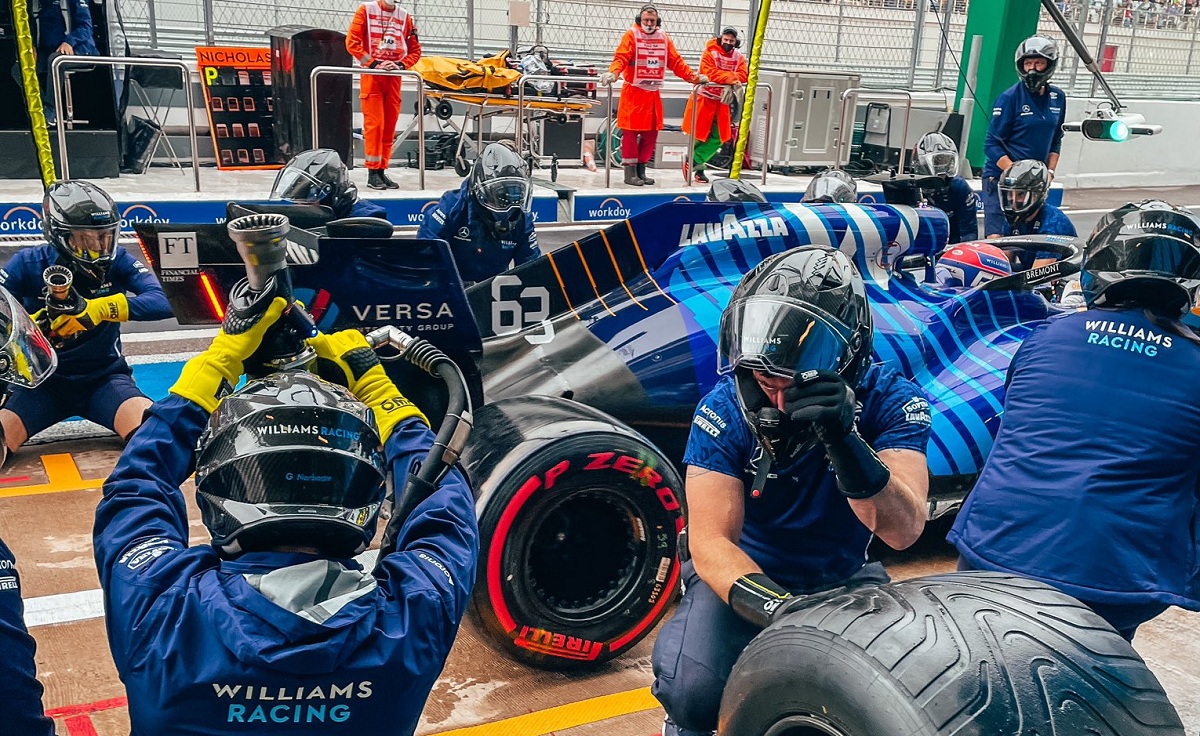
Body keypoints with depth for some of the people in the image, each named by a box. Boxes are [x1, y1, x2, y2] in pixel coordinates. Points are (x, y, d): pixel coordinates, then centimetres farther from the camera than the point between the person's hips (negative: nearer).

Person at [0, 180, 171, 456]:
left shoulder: (116, 260, -7)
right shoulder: (30, 263, -6)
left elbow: (160, 303, -23)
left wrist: (99, 308, -37)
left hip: (104, 377, 0)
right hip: (43, 380, 1)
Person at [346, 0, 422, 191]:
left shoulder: (405, 16, 10)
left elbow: (415, 50, 12)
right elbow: (352, 42, -4)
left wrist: (401, 65, -6)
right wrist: (373, 63, -13)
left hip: (394, 77, 4)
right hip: (371, 75, -4)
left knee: (389, 126, 4)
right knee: (374, 123, -8)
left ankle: (382, 170, 11)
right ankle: (372, 172, -3)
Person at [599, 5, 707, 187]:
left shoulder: (664, 38, 11)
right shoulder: (631, 35, -3)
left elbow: (676, 62, 11)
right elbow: (621, 57, -16)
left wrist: (693, 77, 2)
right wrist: (613, 73, -35)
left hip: (653, 93, 5)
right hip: (634, 92, -5)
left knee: (651, 131, 8)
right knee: (631, 131, -4)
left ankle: (641, 169, 18)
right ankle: (630, 171, 2)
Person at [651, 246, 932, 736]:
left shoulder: (890, 401, -19)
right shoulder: (724, 410, -20)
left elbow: (903, 531, -30)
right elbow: (711, 540, -21)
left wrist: (845, 440, -48)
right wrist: (774, 607, -40)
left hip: (840, 579, 2)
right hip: (742, 572, -1)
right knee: (693, 690, -29)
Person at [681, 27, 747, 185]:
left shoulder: (738, 57, 6)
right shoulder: (710, 53, -11)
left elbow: (743, 75, -6)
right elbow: (711, 74, -23)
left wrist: (728, 79, -23)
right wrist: (732, 77, -24)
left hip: (722, 102, 5)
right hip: (704, 99, -5)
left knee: (717, 139, 0)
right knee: (700, 135, -2)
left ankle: (693, 163, 9)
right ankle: (698, 168, 14)